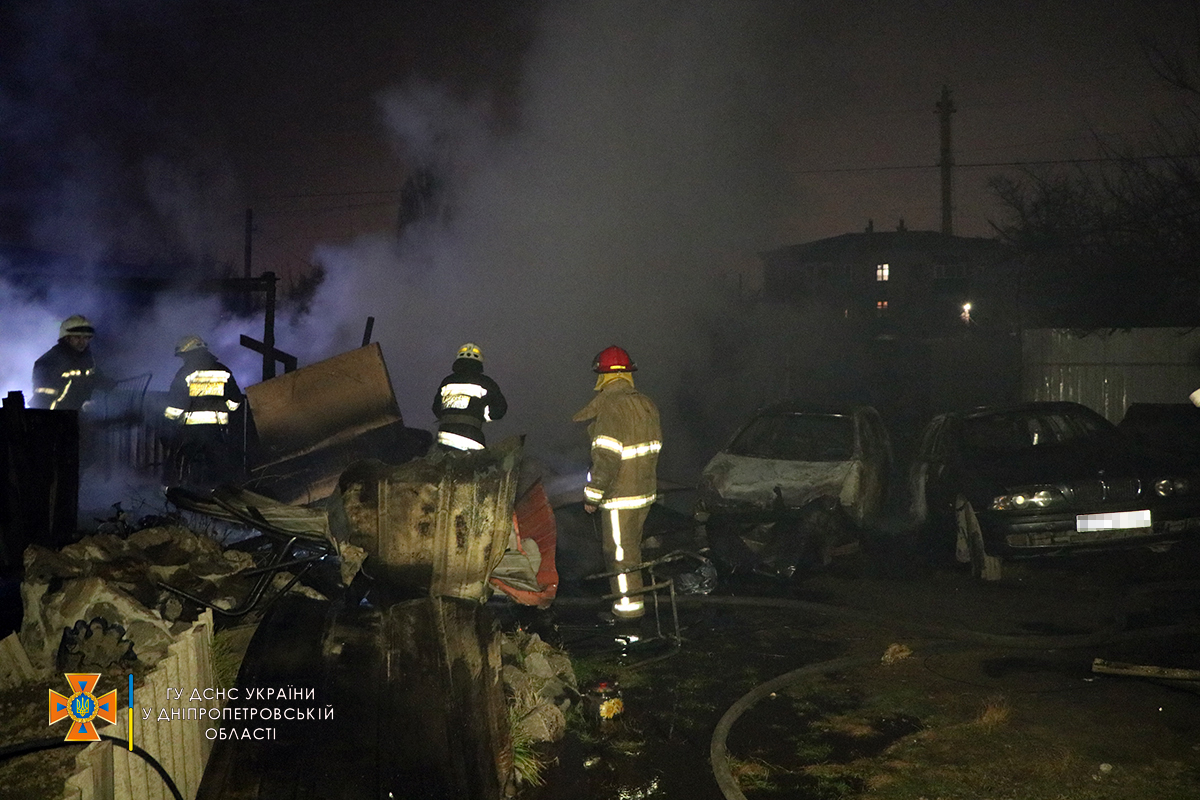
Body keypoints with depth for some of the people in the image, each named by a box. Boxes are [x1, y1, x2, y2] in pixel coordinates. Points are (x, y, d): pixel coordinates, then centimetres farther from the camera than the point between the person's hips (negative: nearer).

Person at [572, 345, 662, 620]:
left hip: (620, 495, -8)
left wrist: (592, 495, -13)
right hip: (646, 490, 8)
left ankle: (629, 603, 13)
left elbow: (606, 459, -23)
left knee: (619, 549, 5)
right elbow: (656, 444, 14)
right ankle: (635, 592, 34)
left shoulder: (609, 409, -21)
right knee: (633, 544, 22)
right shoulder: (647, 404, 4)